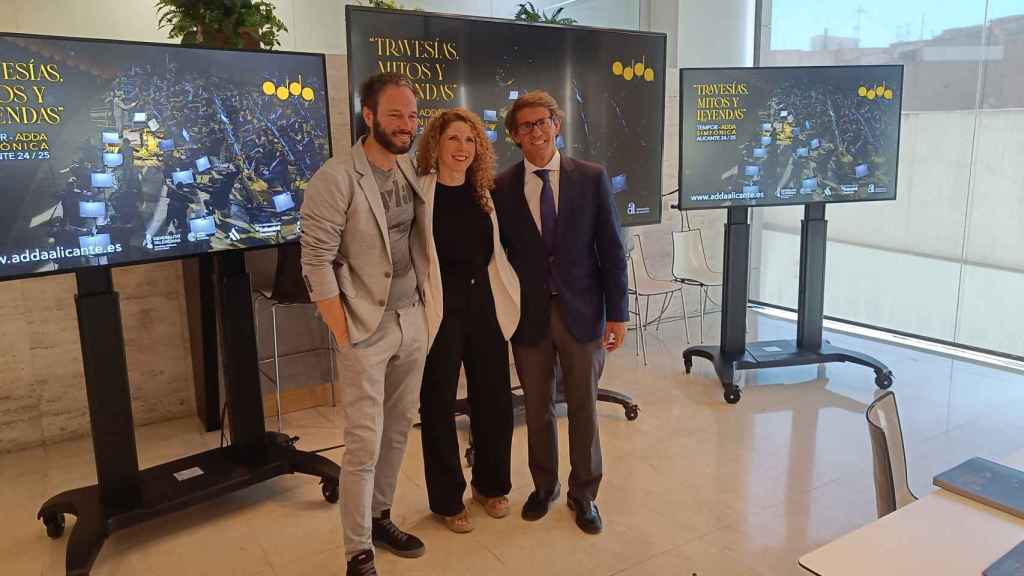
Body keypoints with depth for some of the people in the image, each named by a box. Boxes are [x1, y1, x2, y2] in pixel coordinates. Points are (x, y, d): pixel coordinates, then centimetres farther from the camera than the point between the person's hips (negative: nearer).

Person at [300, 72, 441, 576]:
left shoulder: (411, 170, 7)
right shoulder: (336, 178, -13)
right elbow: (316, 263, -15)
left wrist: (428, 310, 7)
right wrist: (344, 335, -14)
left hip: (414, 320, 6)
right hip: (367, 327, -6)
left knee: (398, 431, 16)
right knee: (365, 443, 1)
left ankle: (380, 520, 35)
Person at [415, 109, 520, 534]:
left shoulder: (483, 192, 7)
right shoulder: (418, 192, -9)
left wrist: (515, 295, 10)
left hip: (485, 304, 5)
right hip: (438, 308, -4)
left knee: (494, 399, 13)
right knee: (438, 404, 9)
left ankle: (490, 484, 35)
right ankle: (447, 499, 27)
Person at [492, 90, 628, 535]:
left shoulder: (591, 178, -2)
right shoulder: (501, 188, -1)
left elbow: (611, 249, -2)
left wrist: (617, 312, -5)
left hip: (581, 311, 0)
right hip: (528, 315, 1)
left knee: (583, 407, 10)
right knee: (537, 408, 14)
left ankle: (583, 494, 29)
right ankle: (544, 486, 36)